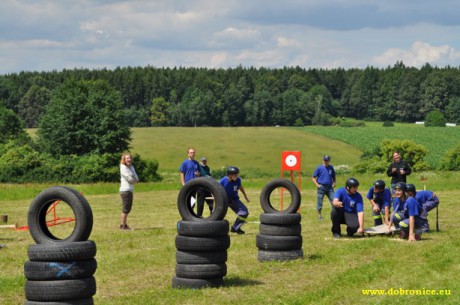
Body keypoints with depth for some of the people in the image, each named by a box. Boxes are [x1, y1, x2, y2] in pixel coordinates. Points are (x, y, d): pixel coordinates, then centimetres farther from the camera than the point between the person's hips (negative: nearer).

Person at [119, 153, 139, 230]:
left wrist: (133, 180, -8)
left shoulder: (131, 167, 16)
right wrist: (135, 180, 3)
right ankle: (123, 225, -5)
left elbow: (136, 179, 11)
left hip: (130, 190, 9)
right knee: (125, 209, -8)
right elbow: (130, 179, -16)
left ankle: (124, 224, 21)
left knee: (127, 209, 13)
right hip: (125, 190, -9)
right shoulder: (123, 168, -10)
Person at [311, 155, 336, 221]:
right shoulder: (319, 168, -1)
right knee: (319, 201, 1)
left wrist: (334, 183, 3)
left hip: (329, 187, 3)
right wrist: (317, 184, -11)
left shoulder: (331, 168, 10)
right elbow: (313, 177, 0)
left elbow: (333, 177, 22)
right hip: (321, 187, -3)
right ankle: (319, 215, 14)